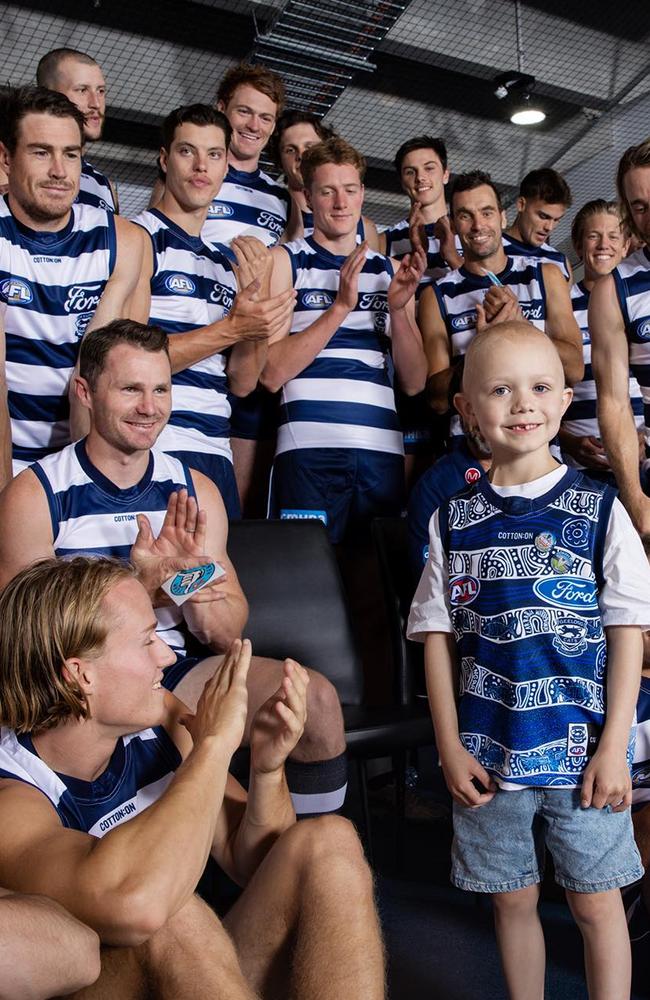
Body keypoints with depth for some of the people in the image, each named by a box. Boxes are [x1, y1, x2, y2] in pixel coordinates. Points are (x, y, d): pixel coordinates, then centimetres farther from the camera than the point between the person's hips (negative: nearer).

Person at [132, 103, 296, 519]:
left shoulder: (224, 264, 17)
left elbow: (242, 383, 9)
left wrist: (257, 290, -2)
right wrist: (232, 328, -14)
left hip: (216, 453, 6)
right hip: (155, 449, -6)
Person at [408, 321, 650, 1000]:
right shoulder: (454, 522, 0)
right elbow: (438, 636, 2)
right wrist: (449, 746, -2)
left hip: (583, 752, -2)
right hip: (487, 753, 2)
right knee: (512, 899, 16)